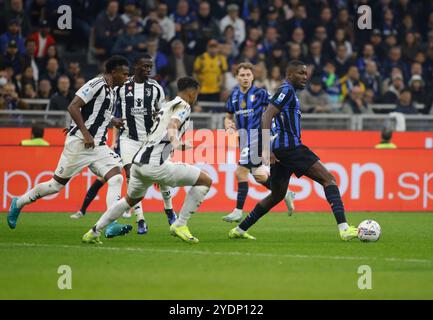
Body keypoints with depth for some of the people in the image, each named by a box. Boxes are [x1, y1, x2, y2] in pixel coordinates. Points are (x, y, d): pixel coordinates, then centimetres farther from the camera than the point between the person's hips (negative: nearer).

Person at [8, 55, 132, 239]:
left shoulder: (110, 91, 15)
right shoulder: (97, 84, -13)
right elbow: (73, 107, -20)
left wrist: (113, 121, 16)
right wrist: (86, 134, -23)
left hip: (98, 146, 8)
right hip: (79, 143, -8)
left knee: (116, 178, -13)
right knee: (57, 184, 3)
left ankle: (111, 226, -20)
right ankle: (18, 204, 24)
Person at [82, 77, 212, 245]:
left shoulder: (167, 106, 26)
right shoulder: (183, 106, 0)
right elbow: (172, 124, -22)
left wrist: (185, 146, 54)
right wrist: (175, 140, -43)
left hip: (139, 161, 9)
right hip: (154, 164, -9)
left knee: (131, 199, 34)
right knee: (205, 180, -1)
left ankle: (94, 232, 35)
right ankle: (180, 225, -1)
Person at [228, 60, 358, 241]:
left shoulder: (288, 91, 22)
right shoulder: (286, 90, -8)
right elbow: (266, 117, -18)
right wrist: (266, 149, -23)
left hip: (281, 150, 10)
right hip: (290, 146, -10)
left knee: (277, 195, 21)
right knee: (328, 179, -14)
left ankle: (239, 230, 25)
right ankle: (344, 229, -27)